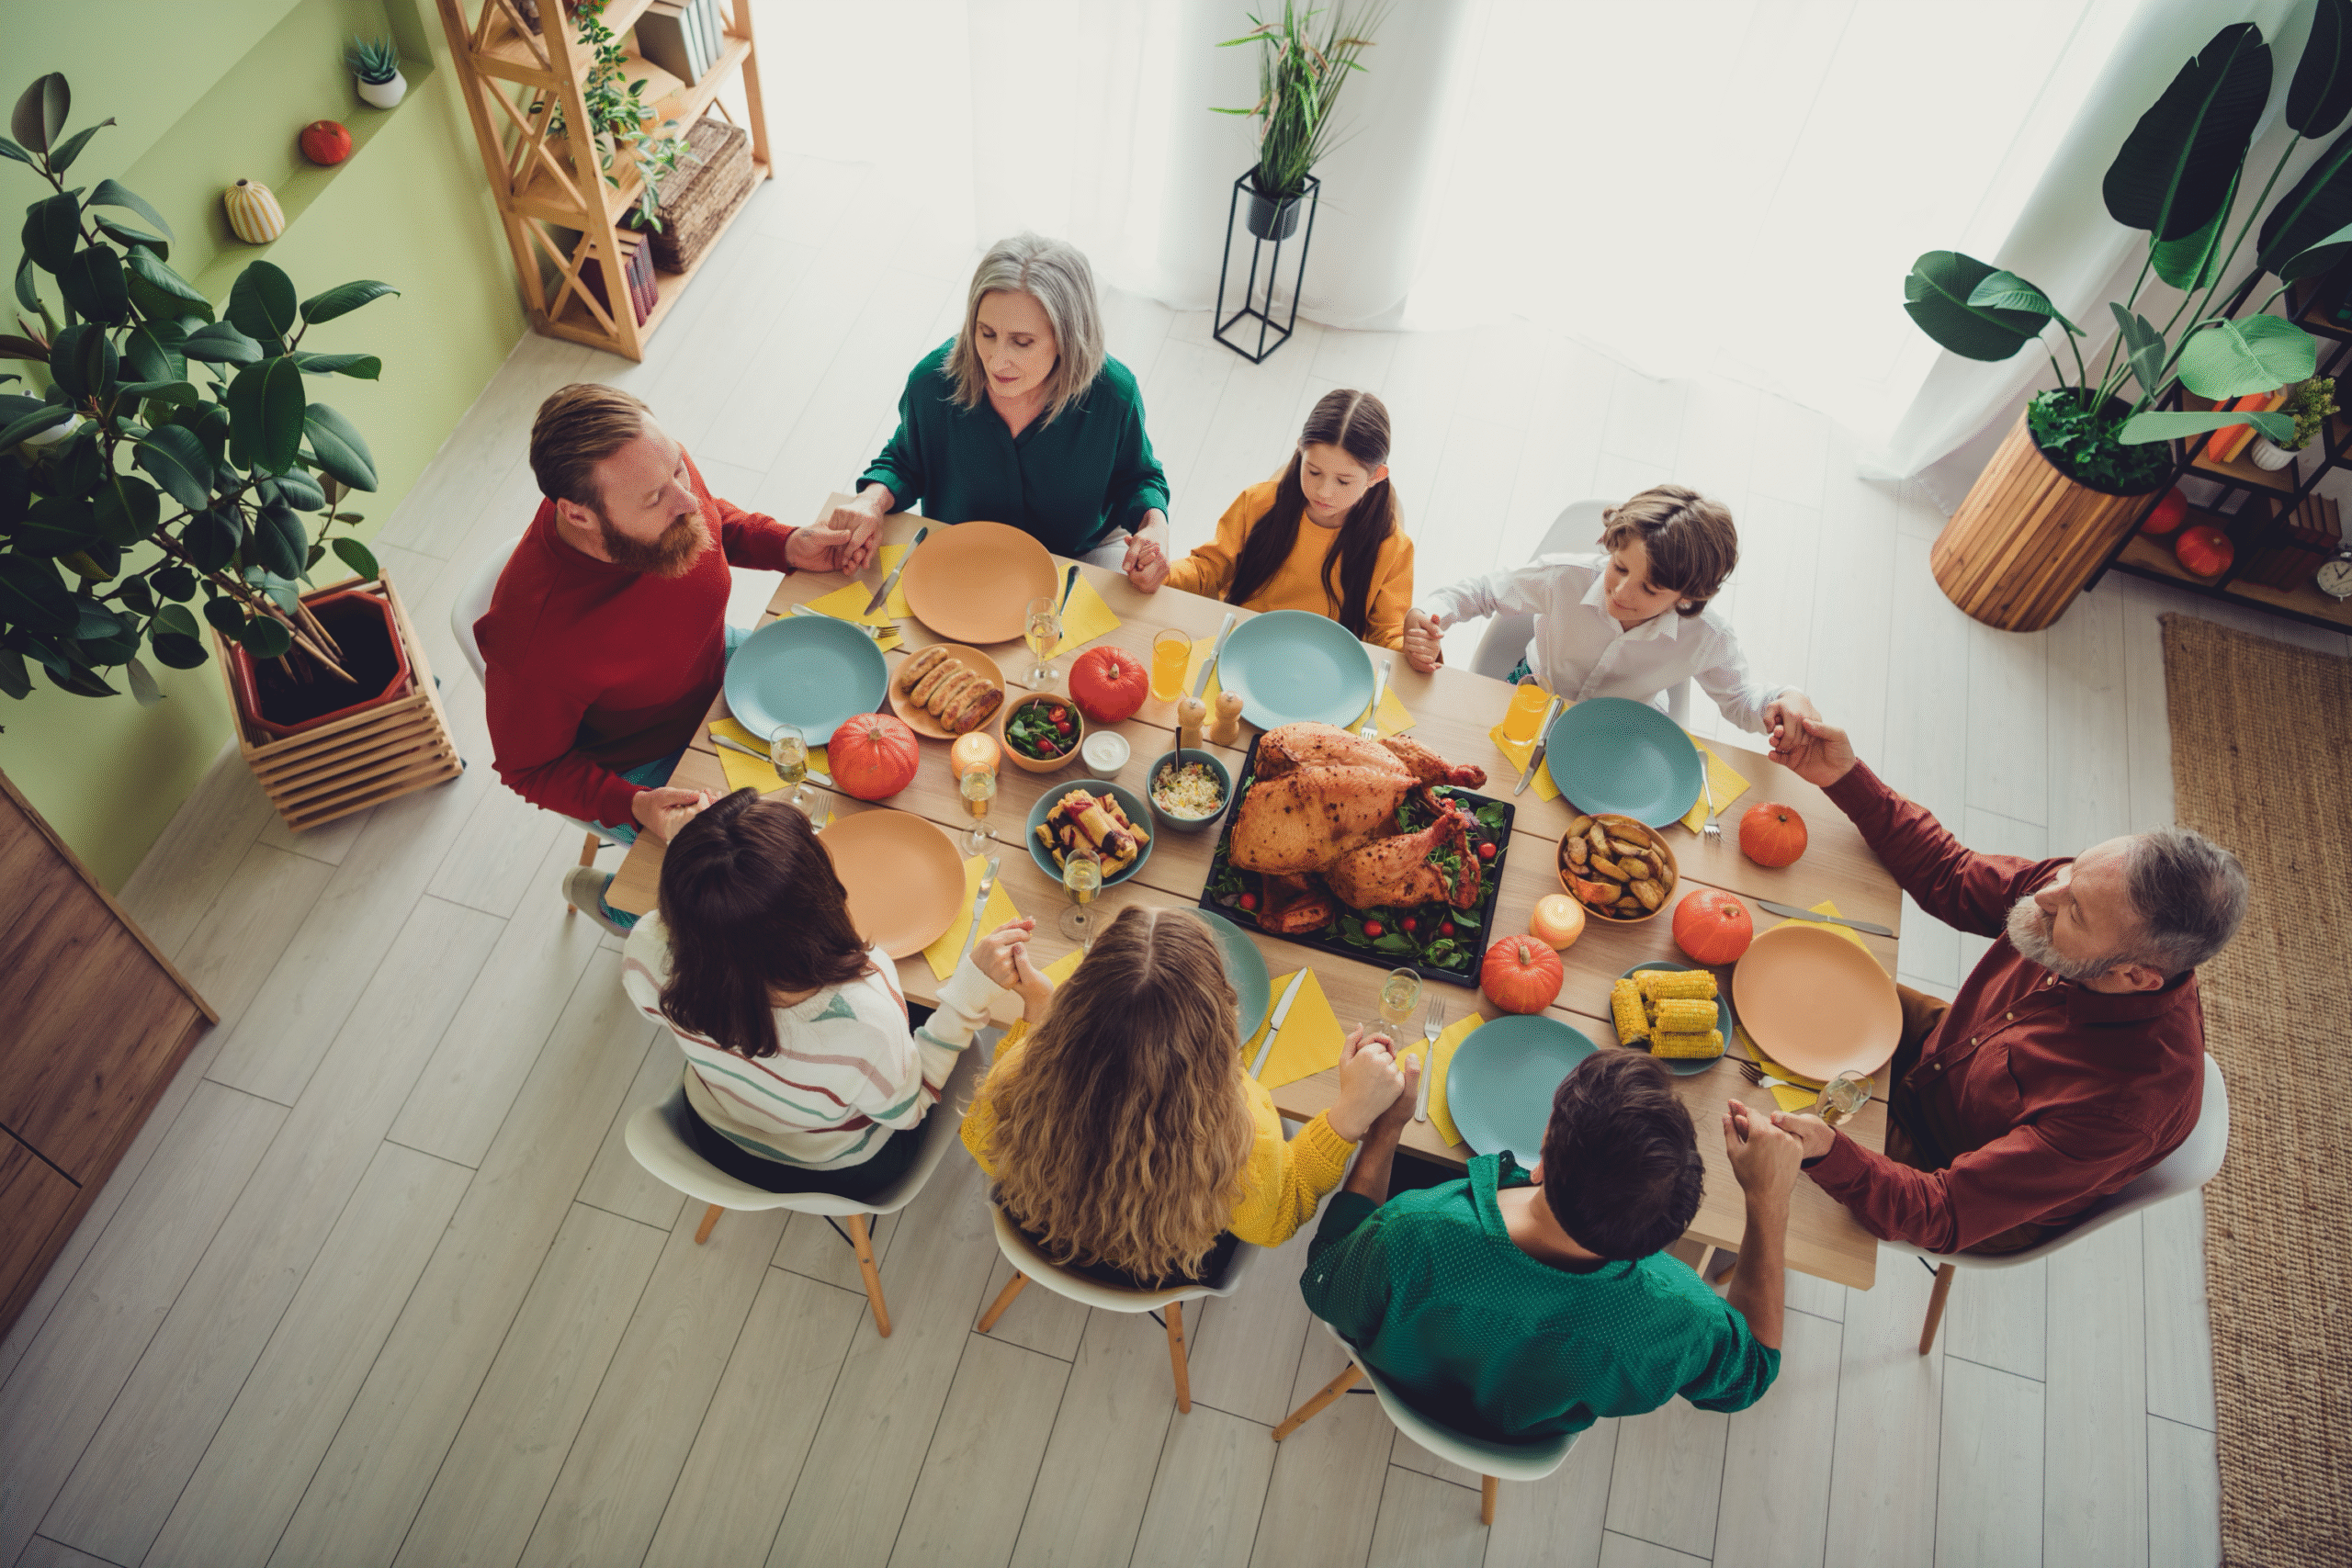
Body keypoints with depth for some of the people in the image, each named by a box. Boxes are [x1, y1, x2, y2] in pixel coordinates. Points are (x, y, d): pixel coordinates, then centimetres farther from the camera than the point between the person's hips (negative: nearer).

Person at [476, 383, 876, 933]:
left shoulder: (662, 472, -25)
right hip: (639, 769, -6)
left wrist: (789, 547, -15)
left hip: (715, 663, 6)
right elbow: (531, 768, -21)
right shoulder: (530, 636, -41)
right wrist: (635, 808, -35)